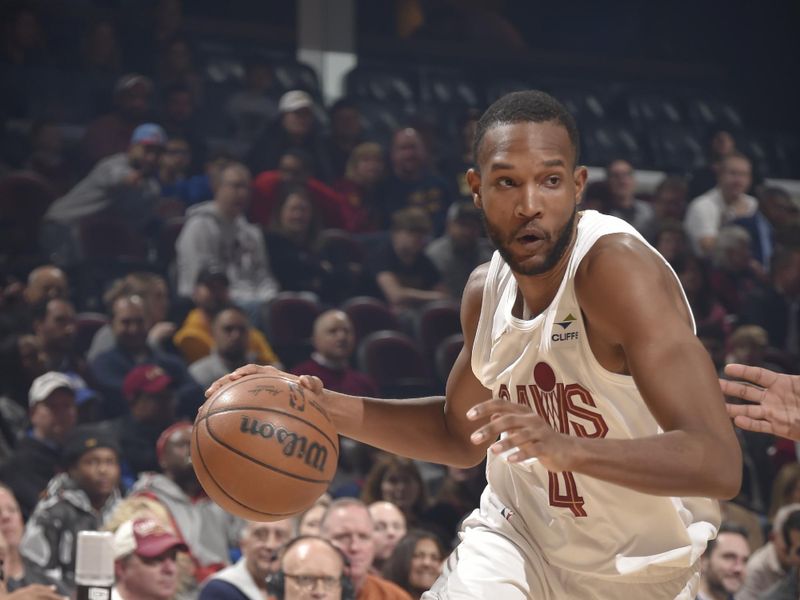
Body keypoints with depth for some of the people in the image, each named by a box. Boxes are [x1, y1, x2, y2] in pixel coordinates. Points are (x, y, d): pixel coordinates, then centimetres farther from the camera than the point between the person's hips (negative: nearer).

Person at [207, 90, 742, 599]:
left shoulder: (614, 266, -26)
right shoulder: (487, 290, -5)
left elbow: (719, 465, -34)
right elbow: (461, 433, 14)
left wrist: (566, 446, -49)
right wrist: (327, 408, -1)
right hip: (521, 534, 4)